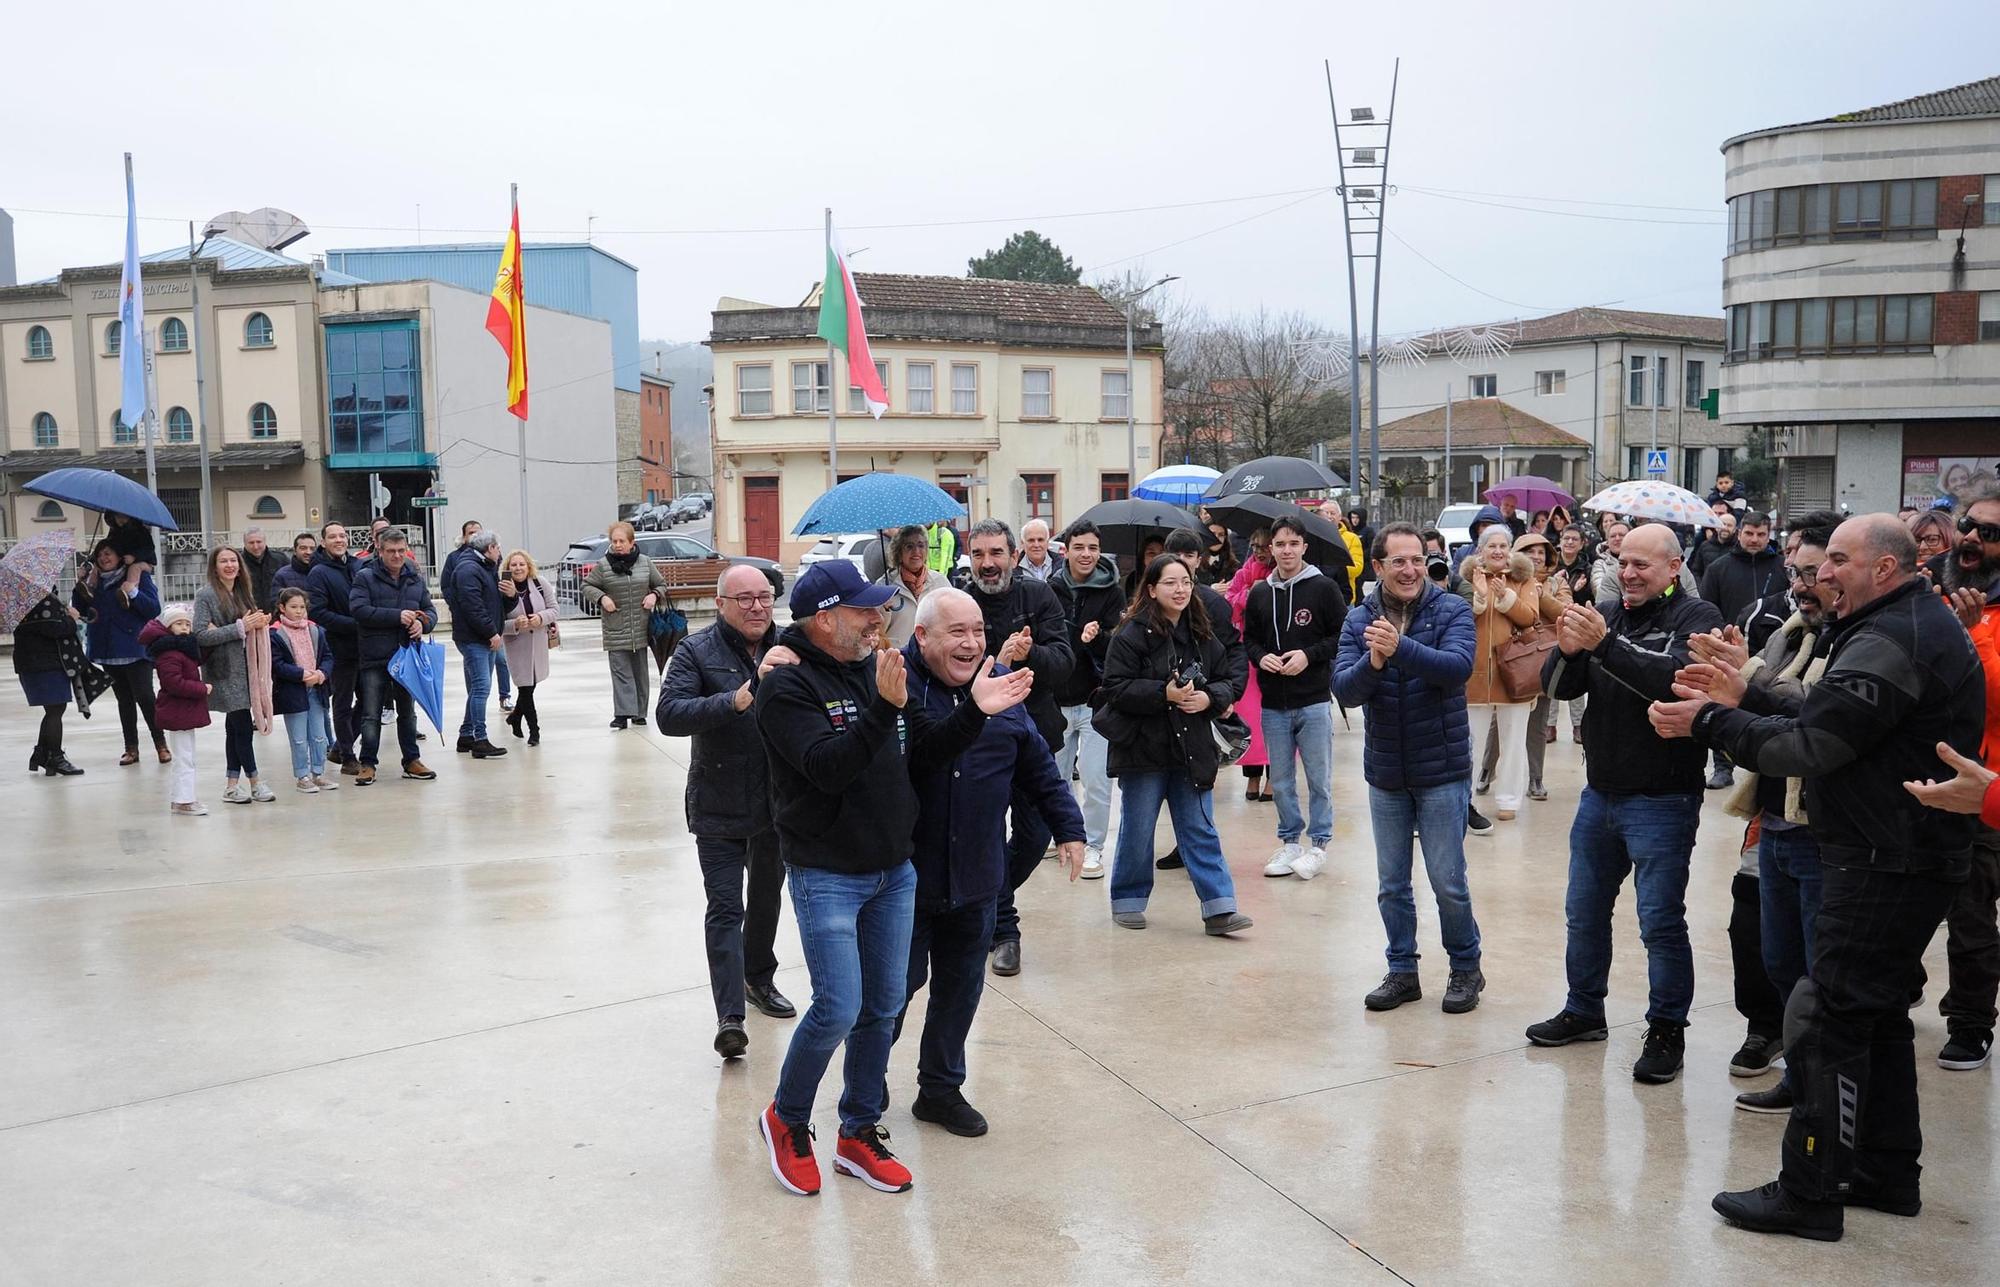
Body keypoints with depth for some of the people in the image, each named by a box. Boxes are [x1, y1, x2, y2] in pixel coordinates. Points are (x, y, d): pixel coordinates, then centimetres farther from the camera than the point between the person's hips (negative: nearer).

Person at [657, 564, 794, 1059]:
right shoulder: (697, 651, -9)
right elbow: (669, 714, -21)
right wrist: (733, 702, -33)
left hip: (778, 803, 4)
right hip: (719, 808, -4)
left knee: (767, 897, 21)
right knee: (725, 909, -5)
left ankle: (759, 978, 42)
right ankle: (729, 1016, -4)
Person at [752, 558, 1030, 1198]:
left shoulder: (876, 665, 5)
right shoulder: (788, 684, -15)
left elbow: (922, 750, 9)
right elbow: (827, 767, -28)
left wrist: (974, 712, -5)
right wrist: (882, 709, -37)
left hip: (895, 870, 7)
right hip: (826, 875, -7)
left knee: (883, 1007, 12)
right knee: (839, 1008, -8)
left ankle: (859, 1134, 28)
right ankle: (786, 1120, 19)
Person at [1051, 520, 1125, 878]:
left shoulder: (1111, 593, -1)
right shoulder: (1050, 590, 1)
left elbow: (1118, 644, -8)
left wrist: (1094, 639, -26)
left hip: (1096, 699, -2)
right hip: (1055, 698, 2)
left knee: (1096, 779, -3)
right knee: (1054, 775, 14)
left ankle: (1092, 846, 10)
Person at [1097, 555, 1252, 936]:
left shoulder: (1202, 635, 8)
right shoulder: (1132, 634, -10)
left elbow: (1226, 682, 13)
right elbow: (1116, 688, -15)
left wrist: (1208, 697, -9)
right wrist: (1165, 693, -22)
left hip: (1192, 749, 4)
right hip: (1143, 748, -4)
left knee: (1201, 830, 6)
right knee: (1137, 830, 8)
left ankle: (1219, 908, 7)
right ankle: (1128, 901, 24)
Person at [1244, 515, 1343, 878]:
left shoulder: (1323, 588, -4)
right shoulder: (1259, 593, 7)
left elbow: (1343, 636, -3)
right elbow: (1248, 638, 14)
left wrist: (1310, 655, -15)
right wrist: (1261, 657, -6)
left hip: (1314, 701, -4)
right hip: (1273, 704, 4)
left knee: (1319, 778, 4)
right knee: (1281, 780, 11)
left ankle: (1318, 844, 15)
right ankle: (1289, 841, 24)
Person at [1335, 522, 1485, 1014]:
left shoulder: (1452, 611, -8)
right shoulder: (1358, 620, -1)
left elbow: (1458, 667, -25)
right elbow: (1344, 690, -11)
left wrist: (1400, 647, -38)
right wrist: (1372, 662, -31)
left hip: (1442, 770, -3)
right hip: (1385, 772, 3)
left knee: (1448, 882, 4)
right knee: (1391, 885, 13)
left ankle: (1466, 969, 25)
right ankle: (1402, 972, 28)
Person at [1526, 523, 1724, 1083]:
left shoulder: (1696, 617, -9)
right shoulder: (1609, 614, 7)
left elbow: (1678, 678, -28)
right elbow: (1557, 687, 2)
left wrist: (1605, 645, -35)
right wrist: (1567, 651, -19)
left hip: (1662, 800, -6)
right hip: (1600, 793, 6)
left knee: (1661, 922, 0)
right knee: (1584, 911, 16)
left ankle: (1667, 1031, 15)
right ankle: (1584, 1010, 32)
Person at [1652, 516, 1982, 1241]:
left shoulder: (1890, 641, -19)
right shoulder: (1918, 624, 15)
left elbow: (1810, 746, -23)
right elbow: (1826, 728, 13)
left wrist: (1711, 722, -14)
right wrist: (1737, 708, 4)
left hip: (1884, 864, -11)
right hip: (1904, 856, 11)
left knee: (1825, 1019, -6)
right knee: (1878, 1015, 19)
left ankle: (1808, 1193, 2)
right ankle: (1887, 1173, 30)